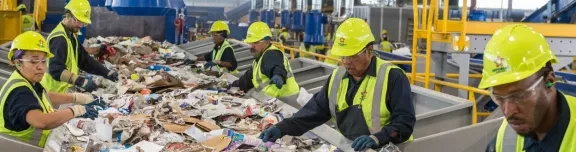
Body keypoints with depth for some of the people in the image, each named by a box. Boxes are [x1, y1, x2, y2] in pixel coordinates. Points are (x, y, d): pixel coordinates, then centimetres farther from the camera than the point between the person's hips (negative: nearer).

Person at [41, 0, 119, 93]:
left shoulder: (72, 36, 11)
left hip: (65, 90, 9)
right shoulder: (59, 39, -21)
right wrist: (81, 81, -42)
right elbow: (56, 70, -31)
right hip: (55, 92, -9)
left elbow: (85, 59, 11)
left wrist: (107, 73, 1)